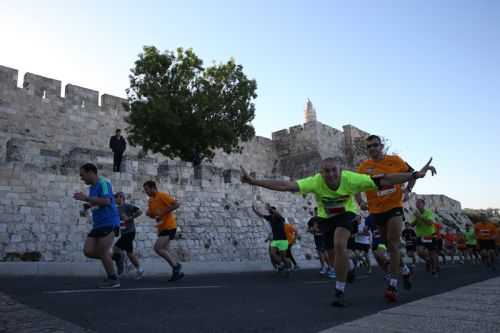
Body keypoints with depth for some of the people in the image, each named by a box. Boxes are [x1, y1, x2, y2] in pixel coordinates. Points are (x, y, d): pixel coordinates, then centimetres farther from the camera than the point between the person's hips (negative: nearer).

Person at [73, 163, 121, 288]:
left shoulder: (103, 183, -9)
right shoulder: (92, 188, 17)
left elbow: (106, 201, -25)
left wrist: (86, 198, -20)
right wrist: (87, 205, 11)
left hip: (109, 223, -9)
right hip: (98, 225, 9)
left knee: (102, 252, -7)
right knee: (88, 251, 0)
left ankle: (113, 279, 7)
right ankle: (112, 256, 19)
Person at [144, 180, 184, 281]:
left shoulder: (162, 195, -12)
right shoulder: (150, 201, 13)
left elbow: (176, 204, -19)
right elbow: (152, 215, 22)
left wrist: (163, 212, -23)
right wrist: (149, 213, 0)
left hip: (169, 226, -9)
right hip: (162, 228, 9)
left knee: (157, 248, -16)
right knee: (164, 250, 8)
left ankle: (176, 265, -3)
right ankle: (178, 272, 15)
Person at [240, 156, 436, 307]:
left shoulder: (351, 179, -33)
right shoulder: (315, 182, -33)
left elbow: (384, 181, -33)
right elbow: (285, 185, -41)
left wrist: (416, 175, -37)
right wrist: (254, 181, -51)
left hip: (346, 213, -2)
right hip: (325, 217, 2)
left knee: (339, 245, -27)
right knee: (334, 253, 11)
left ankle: (339, 292, -12)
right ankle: (348, 267, 50)